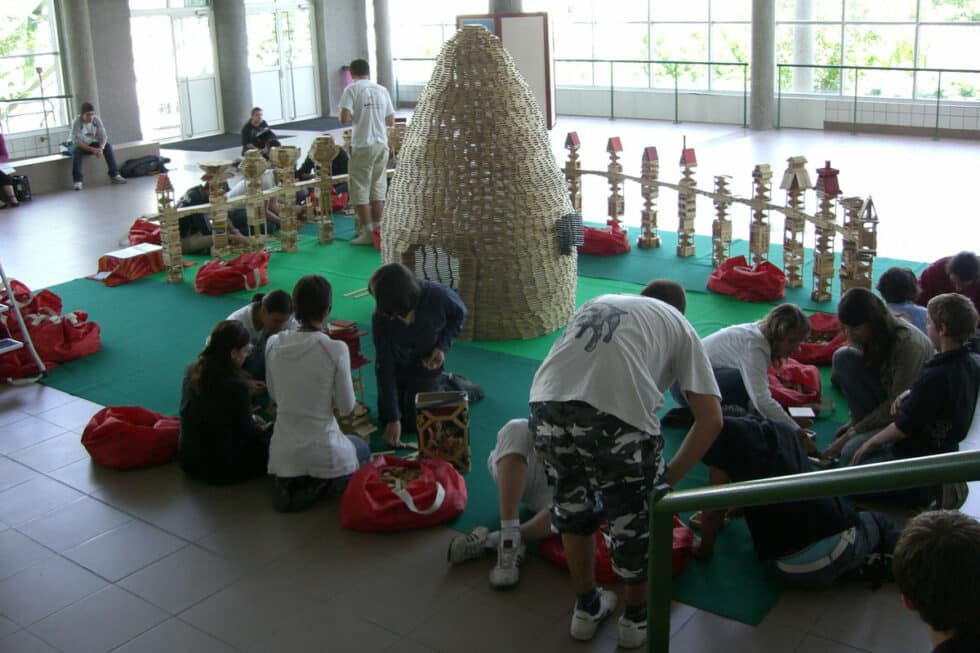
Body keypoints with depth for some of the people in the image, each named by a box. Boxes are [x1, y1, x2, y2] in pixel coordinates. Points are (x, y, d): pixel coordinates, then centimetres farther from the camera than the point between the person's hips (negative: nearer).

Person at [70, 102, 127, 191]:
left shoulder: (97, 120, -15)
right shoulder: (77, 122, -25)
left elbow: (103, 136, -17)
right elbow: (76, 141, -29)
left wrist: (101, 148, -38)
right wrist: (92, 150, -40)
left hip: (92, 143, 3)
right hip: (80, 145, -3)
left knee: (108, 145, -21)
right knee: (76, 151, -36)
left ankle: (115, 175, -20)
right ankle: (78, 181, -35)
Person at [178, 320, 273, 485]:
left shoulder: (192, 371, -4)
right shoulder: (236, 384, -25)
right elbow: (246, 431, -11)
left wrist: (251, 420, 21)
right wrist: (261, 428, 12)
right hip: (221, 470, -7)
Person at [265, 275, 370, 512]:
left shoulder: (273, 344, -6)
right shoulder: (336, 349, -19)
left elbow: (274, 395, 8)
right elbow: (346, 407, -9)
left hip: (282, 453, 4)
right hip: (321, 452, -3)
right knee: (362, 449, 31)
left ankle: (290, 483, 7)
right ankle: (320, 482, 3)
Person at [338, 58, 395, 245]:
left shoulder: (352, 89, -7)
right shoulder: (382, 90, 7)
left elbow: (345, 118, -16)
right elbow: (391, 121, 9)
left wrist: (354, 118, 5)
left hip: (362, 145, -5)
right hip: (382, 144, 5)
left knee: (360, 190, 3)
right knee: (378, 189, 12)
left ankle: (367, 233, 3)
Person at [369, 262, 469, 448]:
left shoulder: (439, 296, -34)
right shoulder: (380, 317, -32)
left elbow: (459, 314, -9)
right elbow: (384, 366, -27)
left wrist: (443, 346, -23)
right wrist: (392, 419, -27)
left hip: (426, 368, -2)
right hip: (396, 368, 2)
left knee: (412, 423, 0)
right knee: (385, 417, 16)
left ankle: (445, 385, 23)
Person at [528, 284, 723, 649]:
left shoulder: (597, 302, 38)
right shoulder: (679, 325, 27)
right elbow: (711, 420, 17)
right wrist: (669, 478, 26)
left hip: (547, 402, 4)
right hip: (617, 411, -4)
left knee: (572, 502, 31)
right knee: (639, 514, 24)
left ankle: (587, 608, 48)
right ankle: (636, 616, 44)